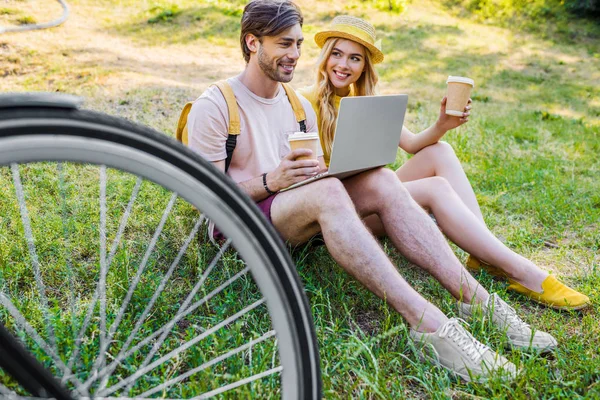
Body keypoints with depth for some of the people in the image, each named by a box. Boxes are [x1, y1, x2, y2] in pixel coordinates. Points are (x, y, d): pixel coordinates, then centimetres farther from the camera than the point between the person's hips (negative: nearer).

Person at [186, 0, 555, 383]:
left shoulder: (300, 105, 14)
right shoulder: (213, 106, -7)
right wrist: (271, 181, -26)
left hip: (296, 214, 6)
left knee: (380, 181, -20)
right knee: (326, 191, -36)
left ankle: (477, 300, -27)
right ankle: (429, 324, -43)